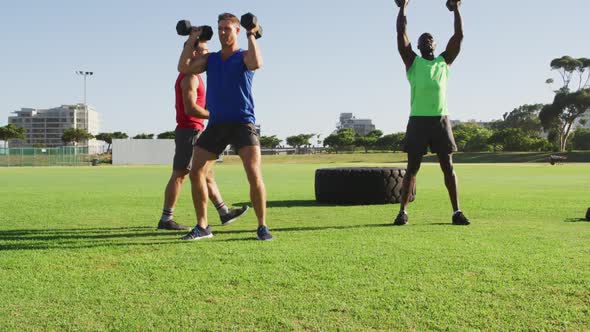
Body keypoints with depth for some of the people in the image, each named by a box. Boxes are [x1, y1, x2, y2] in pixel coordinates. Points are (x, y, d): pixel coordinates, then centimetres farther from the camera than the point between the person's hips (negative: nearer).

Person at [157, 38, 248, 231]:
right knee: (179, 175, -6)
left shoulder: (190, 76, 19)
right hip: (190, 131, -10)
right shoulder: (190, 77, -13)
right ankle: (166, 219, -2)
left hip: (193, 132, 10)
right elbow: (190, 108, -22)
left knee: (207, 174, 11)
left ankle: (224, 213, 17)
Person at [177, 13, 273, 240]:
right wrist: (191, 40, 6)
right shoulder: (209, 59, 16)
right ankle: (202, 226, 9)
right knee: (196, 173, -2)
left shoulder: (244, 56, 3)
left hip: (242, 123, -4)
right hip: (216, 125, 5)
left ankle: (262, 227, -4)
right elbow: (183, 68, 0)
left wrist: (252, 36, -10)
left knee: (254, 174, -18)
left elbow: (256, 63, -22)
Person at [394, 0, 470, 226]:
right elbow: (401, 33, 3)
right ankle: (403, 212, 5)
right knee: (412, 168, 0)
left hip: (441, 120, 2)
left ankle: (456, 211, 7)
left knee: (448, 167, 3)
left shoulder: (445, 61, 15)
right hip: (418, 120, -2)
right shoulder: (412, 61, 9)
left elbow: (459, 36, 11)